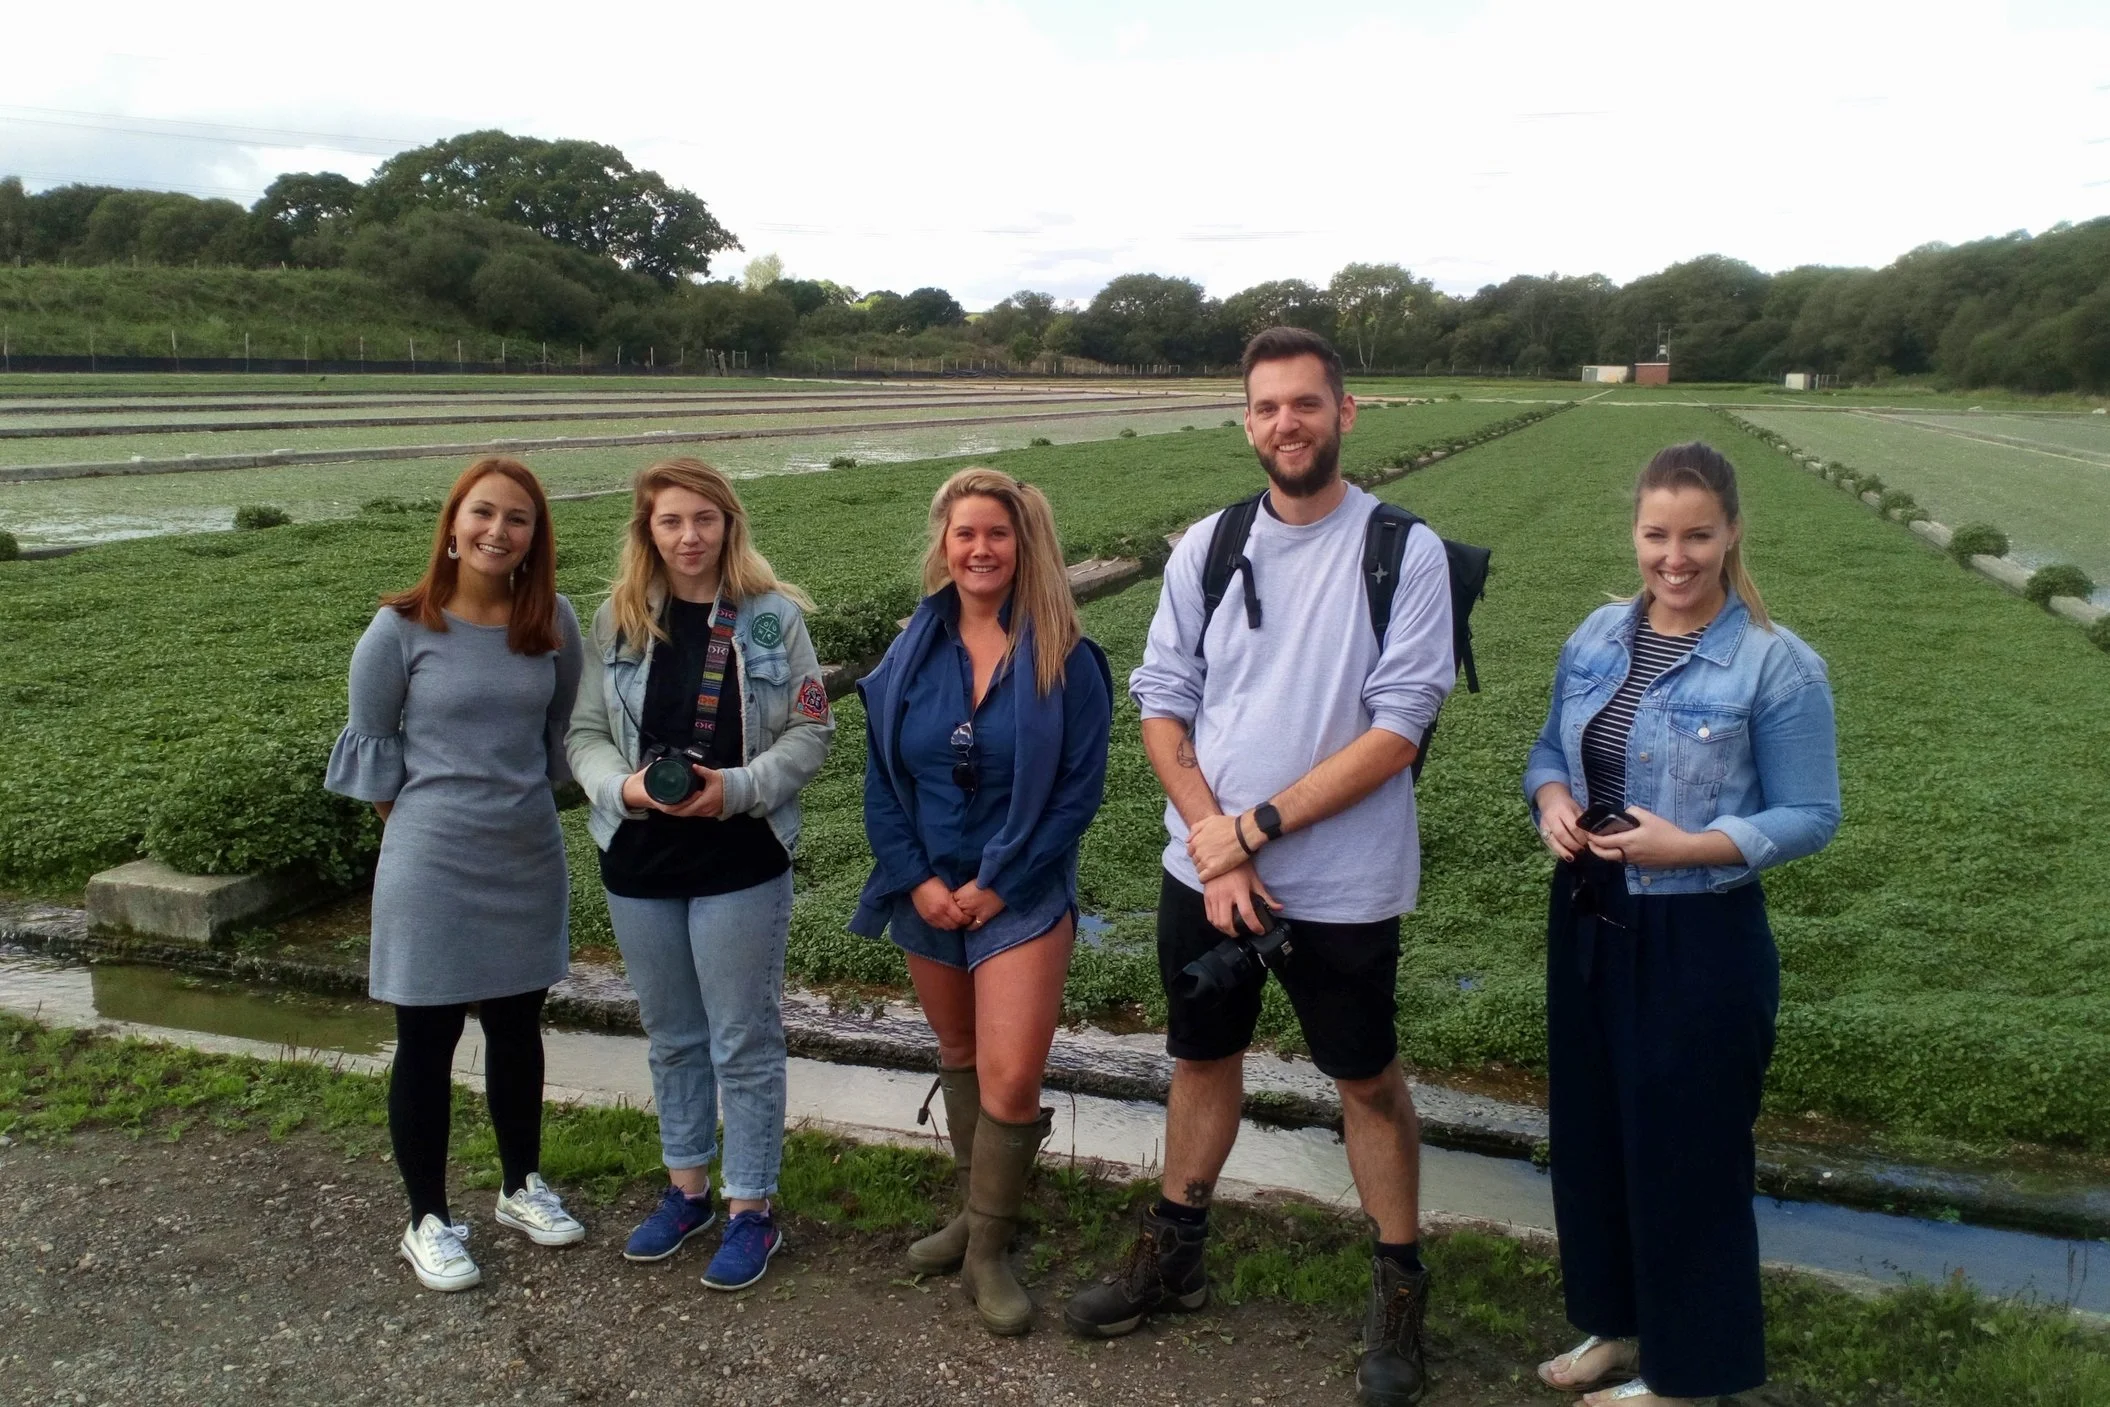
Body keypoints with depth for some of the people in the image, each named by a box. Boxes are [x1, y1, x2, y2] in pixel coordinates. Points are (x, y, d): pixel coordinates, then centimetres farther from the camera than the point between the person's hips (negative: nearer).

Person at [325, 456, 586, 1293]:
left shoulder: (553, 623, -4)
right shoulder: (400, 630, -12)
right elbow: (370, 744, -1)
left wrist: (521, 802, 12)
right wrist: (423, 827, 3)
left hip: (530, 858, 3)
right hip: (431, 868, -3)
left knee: (518, 1030, 17)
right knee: (427, 1042, 8)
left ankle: (522, 1187, 36)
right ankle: (428, 1223, 24)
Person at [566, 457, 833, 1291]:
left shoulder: (773, 616, -6)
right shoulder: (617, 619, 2)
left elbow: (811, 731, -5)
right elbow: (585, 732, 5)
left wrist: (738, 788, -19)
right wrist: (621, 786, -15)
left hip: (742, 861, -3)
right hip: (639, 860, 4)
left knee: (744, 1042, 5)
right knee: (671, 1036, 18)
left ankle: (751, 1211, 21)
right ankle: (686, 1190, 36)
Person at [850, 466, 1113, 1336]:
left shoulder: (1065, 660, -10)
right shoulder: (911, 653, 0)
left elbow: (1079, 789, -10)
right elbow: (881, 781, 3)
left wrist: (997, 885, -13)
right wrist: (916, 879, -8)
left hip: (1022, 896, -4)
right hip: (927, 893, 4)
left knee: (1011, 1078, -9)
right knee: (958, 1060, 18)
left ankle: (987, 1252, 11)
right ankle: (975, 1211, 37)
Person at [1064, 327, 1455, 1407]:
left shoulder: (1404, 552, -10)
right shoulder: (1205, 547, 2)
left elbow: (1399, 727, -15)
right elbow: (1161, 702, 0)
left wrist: (1257, 825, -18)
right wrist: (1213, 842, -13)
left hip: (1343, 883, -3)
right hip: (1203, 867, 4)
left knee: (1367, 1079, 11)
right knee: (1202, 1057, 19)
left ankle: (1400, 1288, 31)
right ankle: (1173, 1255, 39)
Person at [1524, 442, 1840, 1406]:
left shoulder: (1778, 665, -14)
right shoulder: (1596, 636, 3)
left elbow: (1811, 816, -11)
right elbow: (1550, 750, 12)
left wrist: (1690, 846, -24)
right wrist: (1552, 799, -10)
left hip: (1701, 942, -6)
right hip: (1588, 923, 6)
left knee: (1685, 1150, 8)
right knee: (1590, 1132, 17)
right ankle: (1616, 1322, 39)